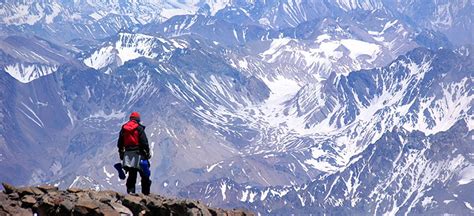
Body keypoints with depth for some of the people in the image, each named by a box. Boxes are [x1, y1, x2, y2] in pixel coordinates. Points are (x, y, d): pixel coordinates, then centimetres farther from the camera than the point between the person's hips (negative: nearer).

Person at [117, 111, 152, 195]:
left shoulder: (123, 128, 8)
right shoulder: (139, 128, -7)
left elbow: (120, 143, 13)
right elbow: (144, 142, -11)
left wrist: (121, 153, 22)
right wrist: (147, 153, -3)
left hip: (127, 154, 5)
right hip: (138, 155, -5)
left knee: (131, 175, 12)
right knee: (144, 175, 3)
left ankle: (130, 191, 6)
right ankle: (146, 193, 1)